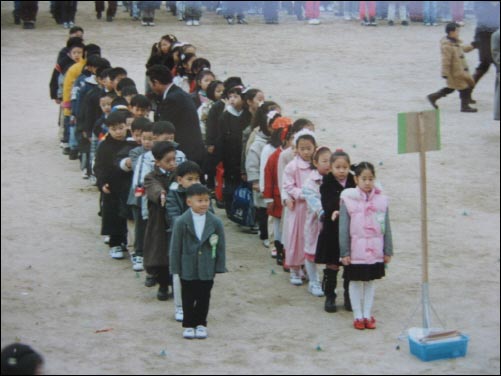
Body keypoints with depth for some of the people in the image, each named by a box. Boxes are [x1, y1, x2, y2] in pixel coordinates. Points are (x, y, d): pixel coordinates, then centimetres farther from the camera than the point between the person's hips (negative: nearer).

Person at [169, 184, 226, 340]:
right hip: (188, 268, -1)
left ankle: (201, 324, 24)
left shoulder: (215, 222, -7)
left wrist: (219, 267, -2)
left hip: (207, 269, 1)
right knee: (188, 298, 8)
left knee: (204, 297, 10)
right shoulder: (181, 222, -10)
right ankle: (188, 325, 21)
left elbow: (221, 246, -1)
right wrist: (175, 268, -5)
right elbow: (175, 246, -5)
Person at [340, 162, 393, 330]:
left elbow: (386, 227, 3)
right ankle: (358, 316, 18)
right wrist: (344, 252, -9)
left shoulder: (381, 200, -2)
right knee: (355, 282, 7)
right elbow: (343, 228, -7)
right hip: (355, 251, -2)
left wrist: (388, 251, 4)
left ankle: (367, 315, 23)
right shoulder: (348, 200, -10)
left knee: (371, 281, 12)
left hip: (375, 251, 3)